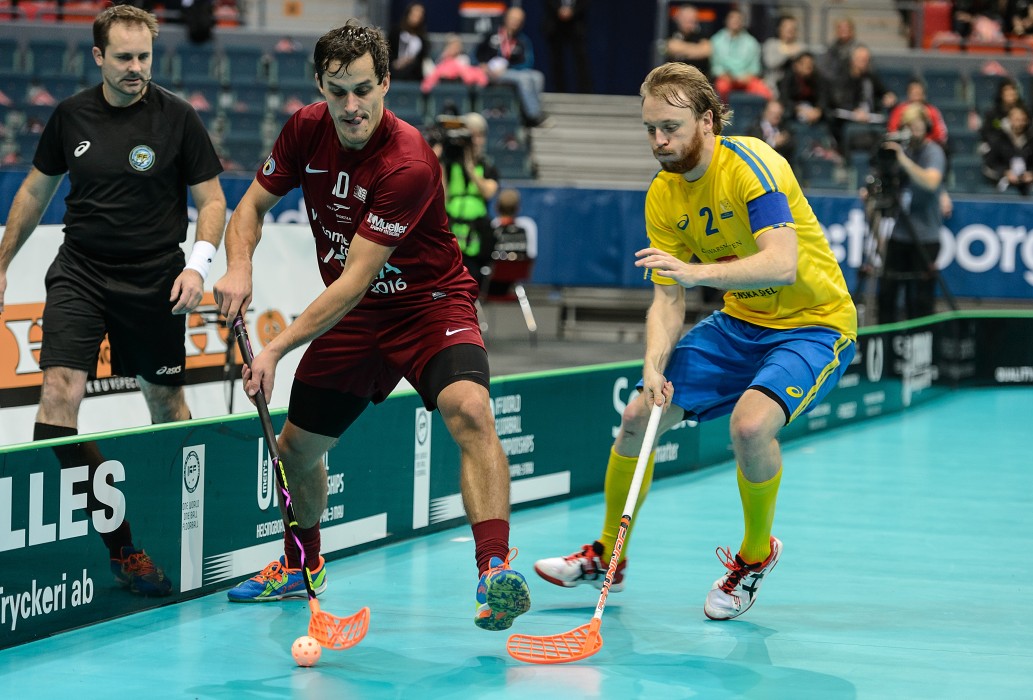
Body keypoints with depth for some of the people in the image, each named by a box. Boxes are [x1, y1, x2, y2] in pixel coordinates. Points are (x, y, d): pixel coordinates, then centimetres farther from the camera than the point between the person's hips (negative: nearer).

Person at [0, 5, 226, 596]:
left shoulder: (178, 119, -6)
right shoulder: (72, 116, 2)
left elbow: (212, 201, -1)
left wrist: (199, 264, -16)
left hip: (154, 282, -1)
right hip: (80, 274, 1)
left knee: (166, 402, 12)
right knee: (60, 392, -18)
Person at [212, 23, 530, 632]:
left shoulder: (408, 164, -29)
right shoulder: (307, 131, -8)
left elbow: (355, 280, -29)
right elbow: (254, 204, 7)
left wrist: (276, 350, -32)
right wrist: (239, 267, -15)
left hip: (430, 304, -6)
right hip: (353, 315, 6)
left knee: (470, 411, -33)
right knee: (296, 446, 11)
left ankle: (495, 572, -39)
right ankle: (302, 564, 40)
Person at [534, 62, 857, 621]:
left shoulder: (751, 165, -24)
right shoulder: (663, 197, -3)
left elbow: (782, 263, -36)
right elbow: (667, 299, -4)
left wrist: (697, 271, -46)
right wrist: (654, 367, -22)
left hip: (814, 323, -7)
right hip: (739, 322, 7)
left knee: (751, 423, -31)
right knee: (638, 416, 1)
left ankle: (756, 554, -2)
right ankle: (607, 556, 24)